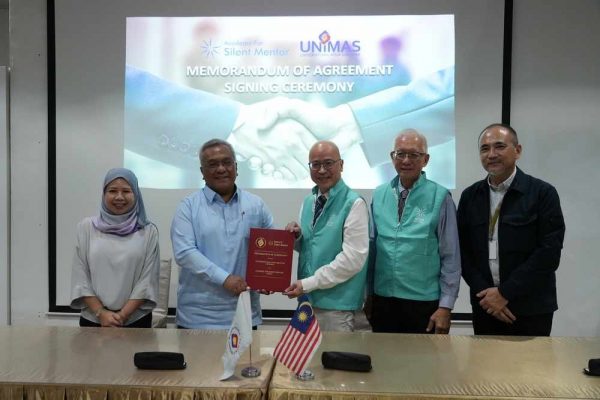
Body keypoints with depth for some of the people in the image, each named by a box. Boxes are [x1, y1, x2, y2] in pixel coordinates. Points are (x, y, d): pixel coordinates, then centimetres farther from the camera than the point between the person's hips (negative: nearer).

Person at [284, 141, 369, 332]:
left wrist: (308, 283, -16)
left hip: (336, 303, -6)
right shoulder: (308, 201, 9)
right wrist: (297, 236, -5)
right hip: (307, 298, 6)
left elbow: (353, 258, -18)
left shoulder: (354, 204, -14)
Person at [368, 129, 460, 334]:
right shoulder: (379, 195, 2)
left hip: (424, 303, -3)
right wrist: (368, 294, 9)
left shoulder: (440, 197, -9)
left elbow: (451, 257, -7)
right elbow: (372, 247, 8)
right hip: (382, 300, 3)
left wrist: (445, 306, -7)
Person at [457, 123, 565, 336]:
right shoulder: (470, 196, 4)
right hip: (484, 307, 3)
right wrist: (485, 293, -7)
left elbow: (550, 252, -11)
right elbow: (463, 251, 4)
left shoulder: (542, 193, -6)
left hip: (531, 311, -3)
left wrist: (505, 292, -13)